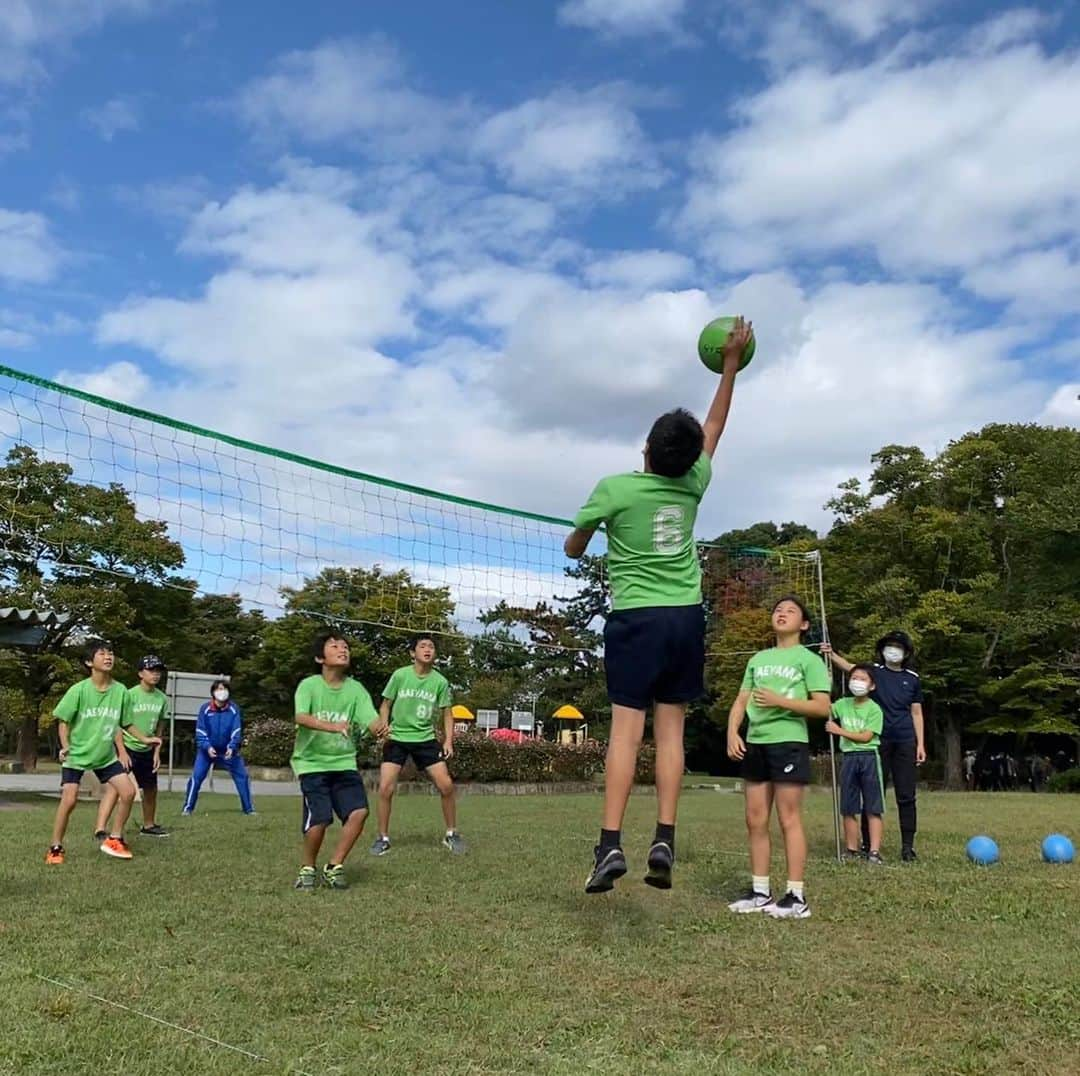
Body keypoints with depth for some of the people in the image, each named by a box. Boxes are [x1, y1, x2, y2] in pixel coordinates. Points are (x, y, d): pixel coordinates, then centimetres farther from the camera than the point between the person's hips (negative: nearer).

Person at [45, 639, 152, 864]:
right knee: (69, 800, -14)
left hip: (106, 756, 4)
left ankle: (114, 839, 12)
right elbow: (63, 720, -6)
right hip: (76, 755, -4)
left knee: (128, 792, -6)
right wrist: (65, 746, -19)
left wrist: (121, 751, 4)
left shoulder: (120, 690, -5)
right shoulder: (79, 690, -16)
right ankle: (55, 848, 7)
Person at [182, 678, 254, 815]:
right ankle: (188, 808, 4)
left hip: (228, 750, 1)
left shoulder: (233, 709, -12)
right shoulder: (205, 709, -14)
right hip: (207, 749, -1)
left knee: (242, 777, -2)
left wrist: (232, 748, -27)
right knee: (196, 777, -11)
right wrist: (207, 747, -26)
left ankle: (248, 808, 10)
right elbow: (200, 732, -12)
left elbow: (236, 731, -12)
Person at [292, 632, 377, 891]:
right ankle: (307, 869, 15)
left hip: (344, 762, 4)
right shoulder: (309, 685, -9)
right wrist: (332, 726, -44)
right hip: (312, 763, -3)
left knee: (359, 812, -14)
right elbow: (301, 717, -26)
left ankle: (334, 868, 7)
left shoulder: (356, 688, 0)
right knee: (319, 820, -15)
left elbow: (371, 720, -10)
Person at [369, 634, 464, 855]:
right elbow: (385, 704, 3)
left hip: (425, 739, 1)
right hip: (397, 738, -1)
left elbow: (447, 713, 6)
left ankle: (451, 834, 13)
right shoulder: (400, 675, -7)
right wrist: (383, 724, -16)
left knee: (446, 785, -7)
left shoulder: (440, 681, -3)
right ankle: (383, 838, 8)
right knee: (385, 788, -11)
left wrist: (448, 740, -4)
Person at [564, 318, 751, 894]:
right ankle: (664, 841, -1)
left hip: (635, 618, -3)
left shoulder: (614, 489, -8)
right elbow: (714, 426, 18)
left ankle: (611, 843, -11)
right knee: (671, 729, 3)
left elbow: (573, 549, 5)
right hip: (685, 617, 3)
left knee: (626, 728, -6)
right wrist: (732, 363, 23)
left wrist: (584, 545, 28)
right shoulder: (693, 485, 1)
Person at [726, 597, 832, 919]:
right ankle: (760, 892, 15)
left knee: (789, 819, -5)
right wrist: (732, 732, -2)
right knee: (755, 821, 7)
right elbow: (741, 701, 14)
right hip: (755, 743, 6)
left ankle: (796, 896, 0)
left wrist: (780, 701, -16)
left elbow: (823, 707, -7)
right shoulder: (758, 659, 17)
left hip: (789, 742, -6)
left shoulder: (809, 659, 1)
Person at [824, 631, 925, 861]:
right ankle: (868, 844, 10)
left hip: (905, 743, 2)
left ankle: (907, 846, 8)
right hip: (877, 741, -2)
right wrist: (832, 656, -38)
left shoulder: (912, 678, 9)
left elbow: (916, 713, 13)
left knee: (906, 796, 2)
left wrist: (921, 744, 6)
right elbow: (850, 667, -18)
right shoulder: (874, 671, 2)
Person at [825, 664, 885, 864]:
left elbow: (866, 737, -12)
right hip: (849, 758, 4)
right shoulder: (843, 704, 9)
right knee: (848, 808, 6)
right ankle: (852, 849, 15)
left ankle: (874, 851, 0)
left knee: (873, 808, -1)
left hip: (869, 757, -4)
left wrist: (839, 731, -12)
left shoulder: (874, 709, -6)